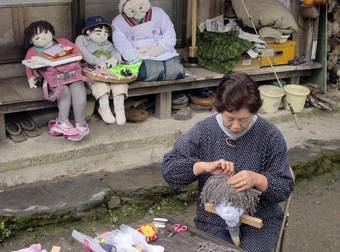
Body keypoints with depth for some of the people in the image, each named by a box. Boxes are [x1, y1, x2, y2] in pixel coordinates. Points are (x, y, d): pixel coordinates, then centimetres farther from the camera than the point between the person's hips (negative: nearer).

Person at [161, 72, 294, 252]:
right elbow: (168, 168, -7)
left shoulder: (270, 135, -6)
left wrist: (257, 180, -27)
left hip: (260, 219, 0)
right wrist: (205, 166, -23)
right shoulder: (203, 131, -4)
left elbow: (285, 188, -5)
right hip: (213, 220, 1)